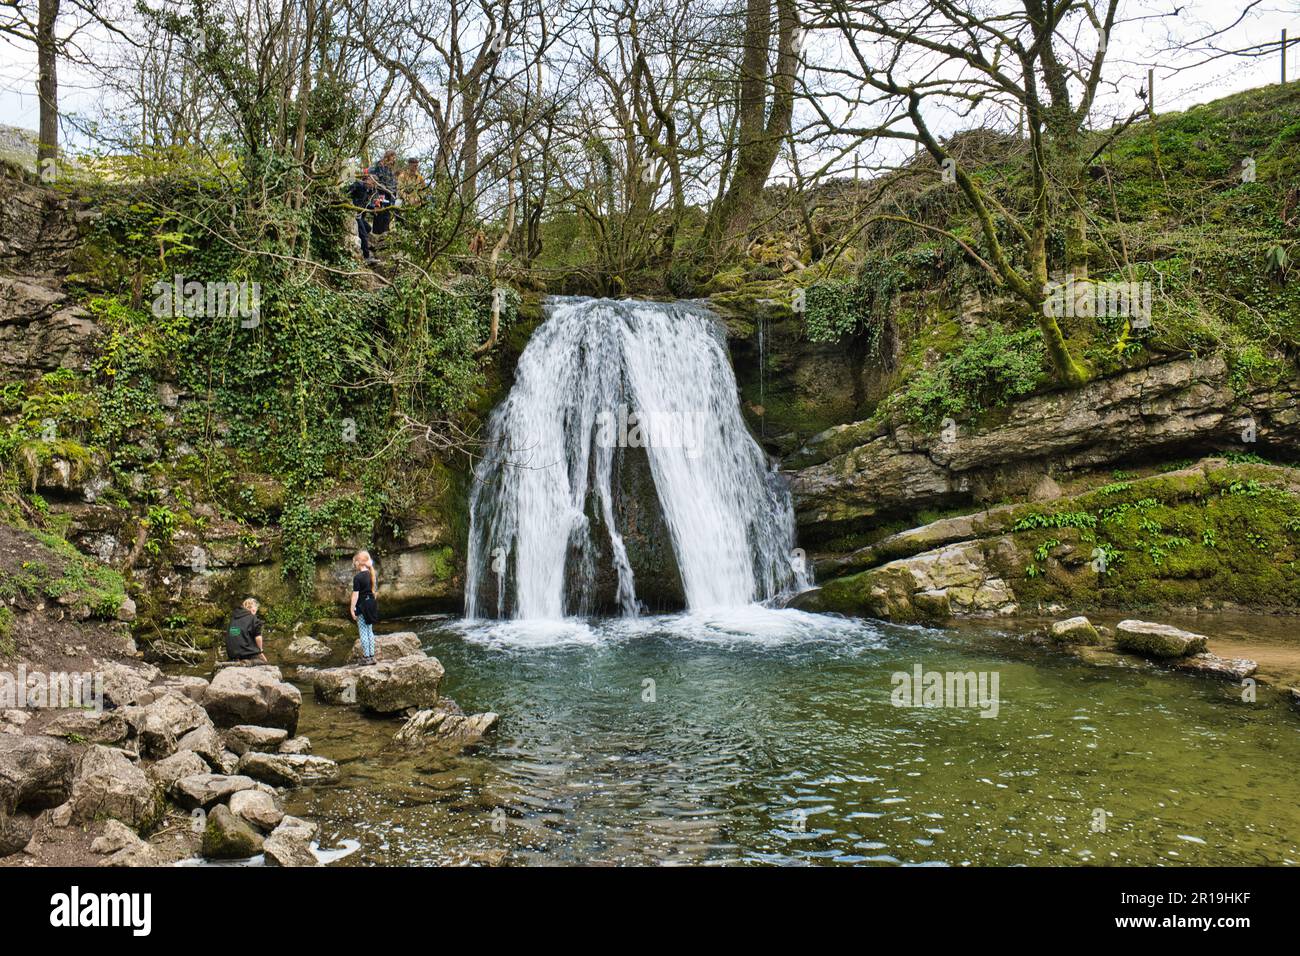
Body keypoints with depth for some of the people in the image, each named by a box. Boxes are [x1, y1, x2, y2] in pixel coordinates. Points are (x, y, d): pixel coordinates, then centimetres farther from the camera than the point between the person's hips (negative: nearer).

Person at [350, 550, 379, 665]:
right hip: (372, 604, 7)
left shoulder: (357, 577, -16)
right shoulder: (372, 575, 4)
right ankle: (372, 655, 17)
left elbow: (355, 594, -15)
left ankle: (366, 657, 6)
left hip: (362, 606, -7)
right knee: (370, 631, 14)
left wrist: (352, 608, -10)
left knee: (363, 632, 2)